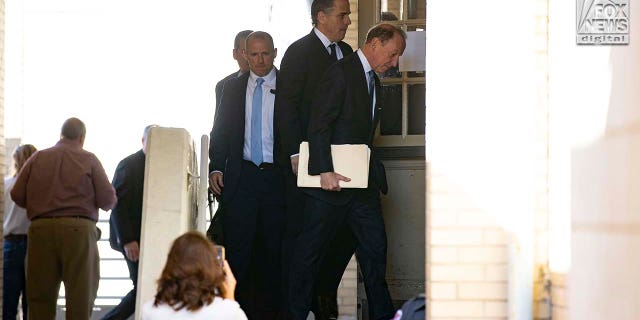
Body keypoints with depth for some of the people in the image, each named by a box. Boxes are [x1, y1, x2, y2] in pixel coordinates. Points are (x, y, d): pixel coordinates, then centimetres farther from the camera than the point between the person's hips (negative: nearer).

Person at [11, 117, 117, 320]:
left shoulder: (37, 158, 9)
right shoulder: (89, 159, 3)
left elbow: (17, 195, 3)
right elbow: (108, 200, -3)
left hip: (41, 228, 2)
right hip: (78, 229, -2)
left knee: (40, 295, 7)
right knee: (80, 294, 2)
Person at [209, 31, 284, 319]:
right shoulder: (232, 88, 9)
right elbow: (221, 131, 11)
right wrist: (216, 168, 0)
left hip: (278, 177, -1)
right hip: (242, 176, 1)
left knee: (274, 250, 5)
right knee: (238, 250, -1)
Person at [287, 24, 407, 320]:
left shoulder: (373, 80, 16)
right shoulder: (341, 73, -12)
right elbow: (318, 125, -19)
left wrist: (375, 175, 13)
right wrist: (325, 171, -25)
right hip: (332, 180, -9)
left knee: (375, 247, 8)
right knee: (310, 250, 3)